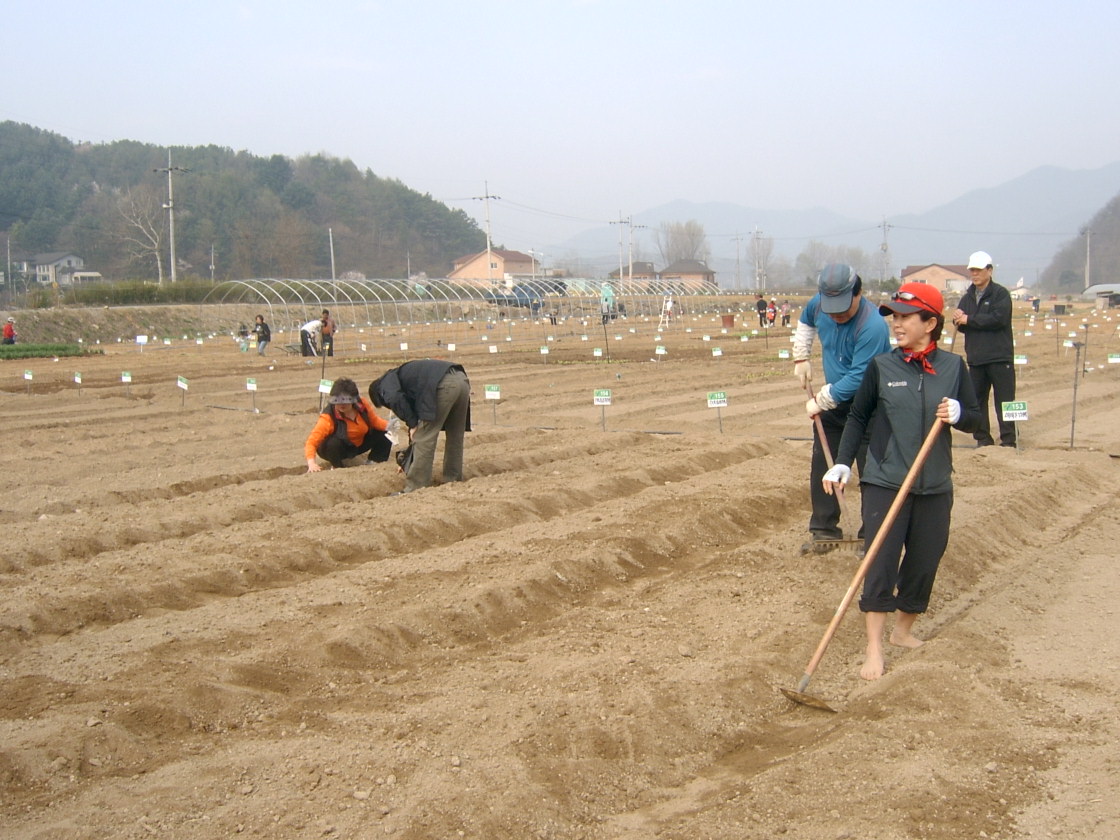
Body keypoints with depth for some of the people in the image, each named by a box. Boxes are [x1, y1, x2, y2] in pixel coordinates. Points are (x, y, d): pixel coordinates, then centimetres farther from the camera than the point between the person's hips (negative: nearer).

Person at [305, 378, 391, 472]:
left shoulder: (362, 405, -21)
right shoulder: (328, 417, -34)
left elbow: (375, 421, -2)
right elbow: (311, 442, -39)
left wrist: (389, 426, -24)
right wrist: (311, 463, -56)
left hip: (360, 444, 4)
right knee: (334, 443, -38)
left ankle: (372, 462, 9)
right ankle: (337, 467, -8)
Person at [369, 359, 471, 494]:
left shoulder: (386, 382, 16)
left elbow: (395, 398, -11)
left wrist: (412, 424, -1)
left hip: (444, 385, -9)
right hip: (462, 380, 9)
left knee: (424, 440, -2)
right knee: (454, 438, 19)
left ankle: (416, 487, 0)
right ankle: (453, 481, 26)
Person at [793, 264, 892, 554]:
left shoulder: (873, 326, -31)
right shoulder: (819, 304, -9)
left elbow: (857, 378, -31)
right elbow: (805, 323, 18)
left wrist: (820, 401, -22)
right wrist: (801, 358, 9)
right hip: (833, 400, 7)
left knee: (870, 472, -3)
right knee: (822, 465, 10)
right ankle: (824, 530, 21)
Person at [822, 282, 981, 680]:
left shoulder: (952, 366, 1)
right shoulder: (882, 366, -2)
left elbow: (975, 419, 7)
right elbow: (858, 417, 5)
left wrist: (958, 414, -16)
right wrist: (843, 463, -4)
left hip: (935, 486, 2)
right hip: (884, 482, -2)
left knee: (924, 563, 9)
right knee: (880, 564, -6)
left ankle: (903, 630, 31)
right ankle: (874, 650, 1)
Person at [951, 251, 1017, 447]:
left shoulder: (1001, 293, -3)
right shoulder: (967, 297, 16)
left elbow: (998, 318, -18)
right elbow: (961, 325, 11)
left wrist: (969, 319, -14)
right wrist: (959, 320, -13)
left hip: (1000, 357, -6)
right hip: (975, 358, 6)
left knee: (1004, 399, -4)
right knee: (977, 400, 7)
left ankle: (1008, 440, -1)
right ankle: (983, 439, 15)